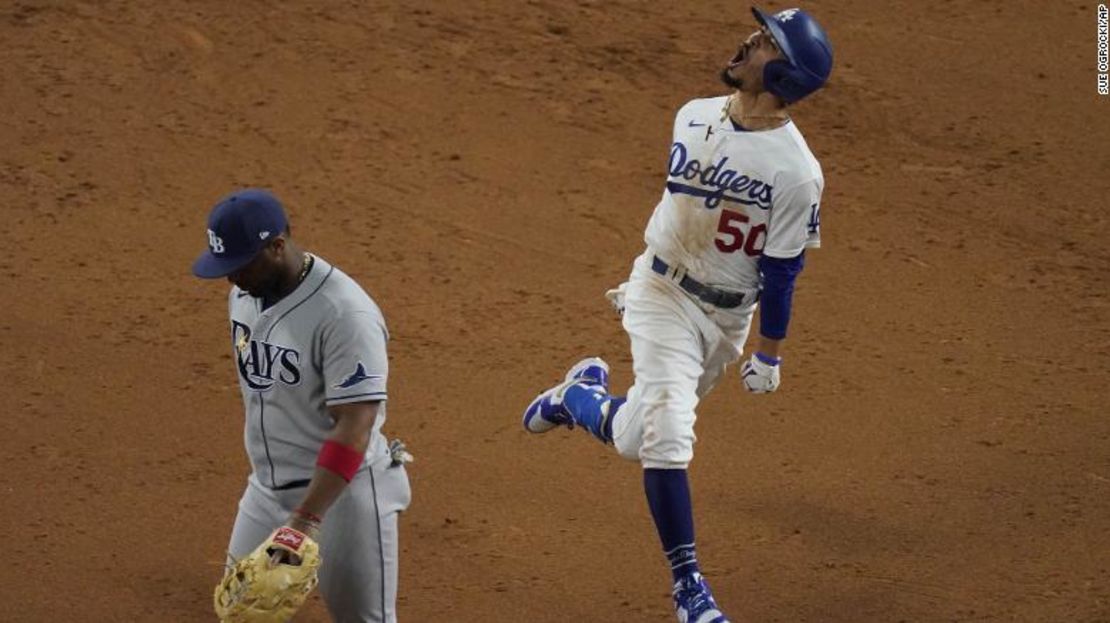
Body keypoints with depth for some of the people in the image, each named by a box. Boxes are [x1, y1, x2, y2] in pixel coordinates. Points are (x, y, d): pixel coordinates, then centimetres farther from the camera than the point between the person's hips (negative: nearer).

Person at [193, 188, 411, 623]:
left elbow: (354, 428, -28)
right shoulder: (245, 291, 1)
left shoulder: (344, 313, -25)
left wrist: (306, 519, -33)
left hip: (342, 492, -8)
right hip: (267, 489, 8)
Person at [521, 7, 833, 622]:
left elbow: (781, 271, -13)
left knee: (641, 437, 8)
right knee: (666, 428, -15)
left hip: (726, 316, -2)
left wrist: (769, 353, -7)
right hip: (662, 294, 2)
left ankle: (580, 396, 40)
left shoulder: (796, 171, -19)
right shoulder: (693, 117, -4)